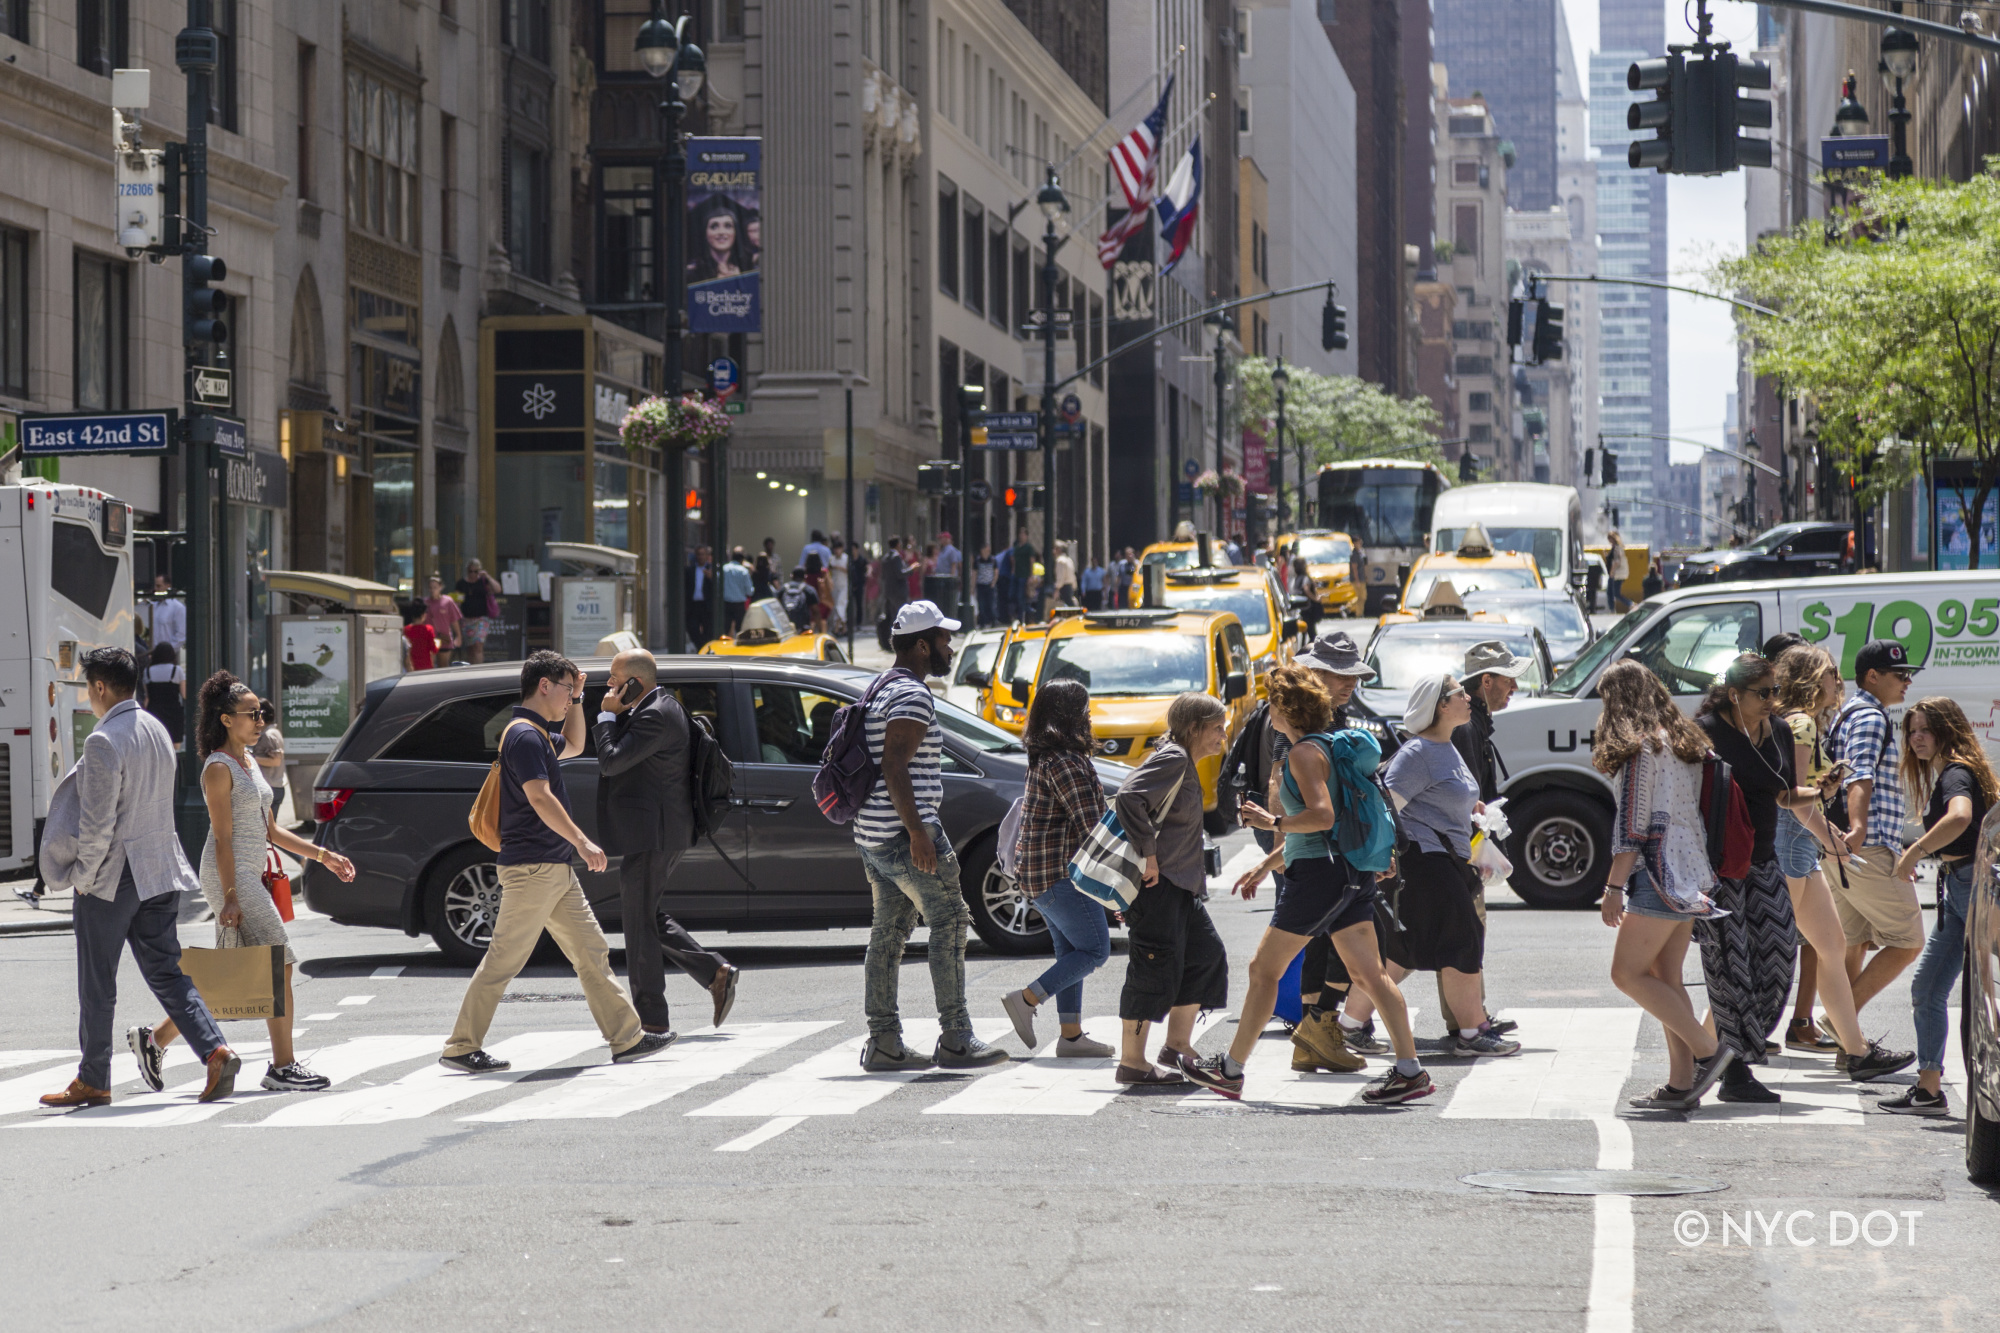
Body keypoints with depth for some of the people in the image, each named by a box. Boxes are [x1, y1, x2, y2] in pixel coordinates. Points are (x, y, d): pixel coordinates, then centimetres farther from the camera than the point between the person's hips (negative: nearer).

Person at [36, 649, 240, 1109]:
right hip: (160, 871, 8)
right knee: (166, 973, 8)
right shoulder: (157, 730, 9)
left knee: (97, 987, 5)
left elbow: (98, 824, -20)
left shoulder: (103, 742, -18)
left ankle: (92, 1082, 14)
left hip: (113, 877, -8)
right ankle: (215, 1051, -9)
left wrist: (83, 876, -7)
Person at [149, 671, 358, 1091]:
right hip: (230, 875, -9)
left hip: (249, 875, 10)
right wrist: (230, 896, -20)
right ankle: (282, 1067, -5)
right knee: (278, 965, -9)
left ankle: (156, 1040, 18)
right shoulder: (219, 768, -11)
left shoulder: (248, 763, 16)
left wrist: (322, 855, 16)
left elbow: (269, 830, 20)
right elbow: (223, 839, -16)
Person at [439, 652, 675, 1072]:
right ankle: (461, 1048, -1)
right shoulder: (523, 735, -15)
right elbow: (540, 798, -23)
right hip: (531, 867, -10)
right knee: (504, 960, -6)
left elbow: (574, 745, 39)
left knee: (592, 953, 9)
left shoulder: (539, 734, 17)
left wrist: (576, 700, 25)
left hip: (556, 870, 10)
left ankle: (627, 1038, 11)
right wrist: (582, 842, -22)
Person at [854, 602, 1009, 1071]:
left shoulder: (879, 690, 19)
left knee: (889, 931, 9)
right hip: (903, 831, -10)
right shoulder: (913, 696, -14)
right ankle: (955, 1040, -5)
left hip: (872, 835, 10)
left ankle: (882, 1042, 7)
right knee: (949, 922, -4)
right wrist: (918, 832, -24)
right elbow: (894, 767, -23)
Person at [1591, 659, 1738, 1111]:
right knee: (1666, 978, 10)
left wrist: (1614, 887, -13)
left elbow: (1632, 825, -15)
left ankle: (1708, 1049, -11)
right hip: (1691, 876, 9)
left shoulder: (1638, 747, -11)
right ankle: (1682, 1082, 5)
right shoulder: (1684, 741, 15)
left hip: (1660, 875, -9)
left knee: (1627, 973, -6)